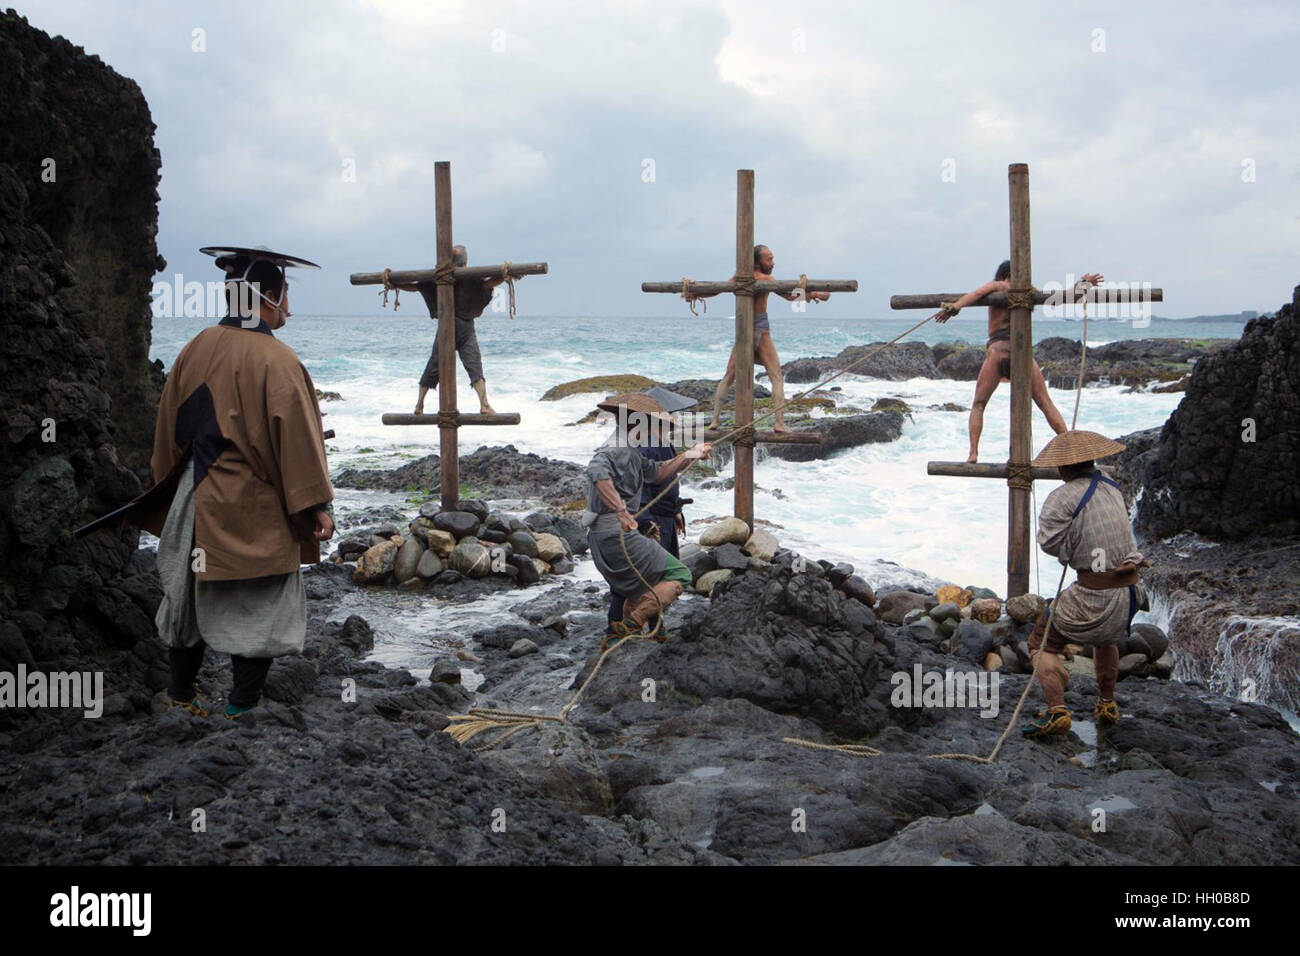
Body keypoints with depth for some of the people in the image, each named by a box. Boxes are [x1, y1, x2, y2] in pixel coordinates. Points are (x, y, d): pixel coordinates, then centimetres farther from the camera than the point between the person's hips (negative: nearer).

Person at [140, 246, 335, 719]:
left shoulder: (196, 349, 1)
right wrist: (315, 504, -11)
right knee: (262, 607, 6)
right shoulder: (275, 360, -18)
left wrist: (171, 483, 25)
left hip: (198, 502, 7)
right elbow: (297, 436, -17)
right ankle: (242, 703, 8)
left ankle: (181, 690, 32)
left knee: (194, 595, 20)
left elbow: (170, 425, 11)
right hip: (256, 510, -6)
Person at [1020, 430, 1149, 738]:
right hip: (1129, 592, 7)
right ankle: (1107, 704, 40)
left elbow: (1050, 541, -16)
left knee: (1042, 644, 8)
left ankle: (1056, 711, -8)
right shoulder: (1111, 488, 9)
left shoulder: (1064, 497, -13)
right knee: (1107, 638, 36)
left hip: (1092, 597, -7)